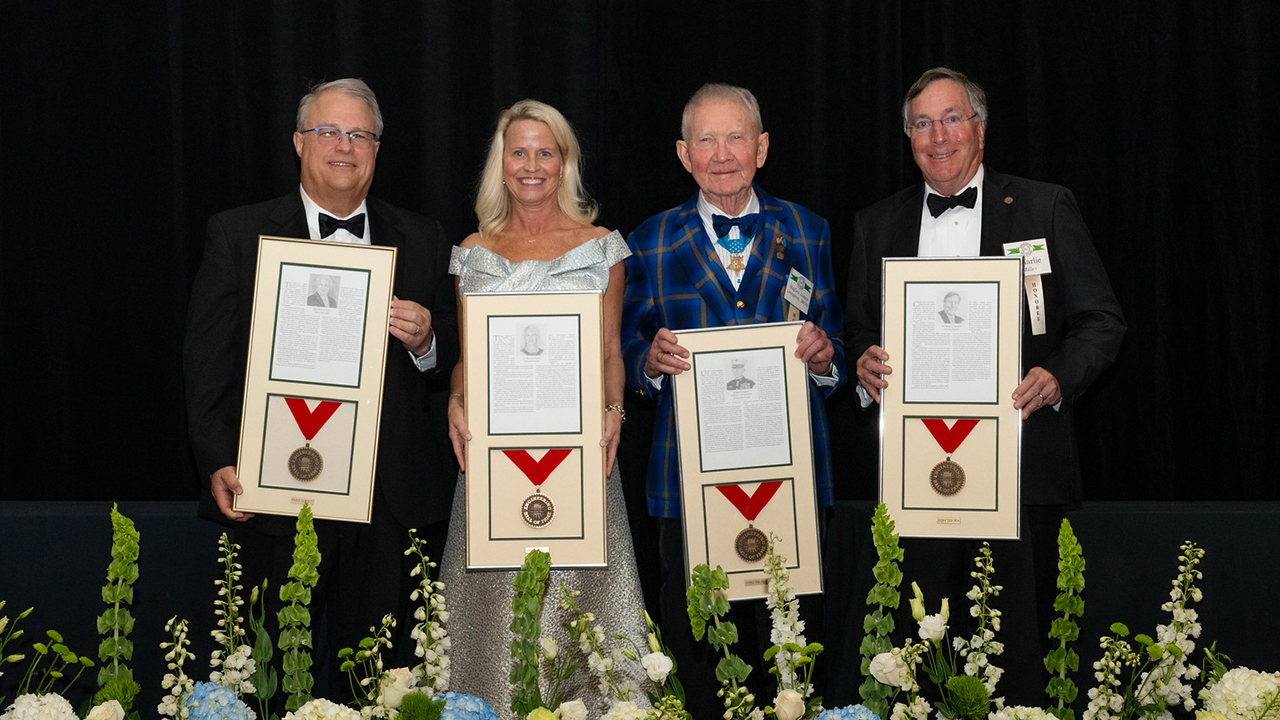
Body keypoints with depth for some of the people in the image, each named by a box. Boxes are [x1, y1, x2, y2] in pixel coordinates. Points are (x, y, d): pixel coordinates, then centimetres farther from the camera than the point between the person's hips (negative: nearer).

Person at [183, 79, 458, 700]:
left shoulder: (421, 240, 12)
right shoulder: (237, 235, 6)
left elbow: (456, 360, 13)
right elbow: (207, 362, 1)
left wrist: (425, 341, -10)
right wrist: (218, 463, -10)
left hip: (394, 500, 2)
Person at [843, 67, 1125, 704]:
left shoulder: (1046, 208, 6)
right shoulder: (876, 224, 15)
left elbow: (1101, 318, 5)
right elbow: (859, 331, 18)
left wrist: (1058, 378, -14)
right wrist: (864, 365, -5)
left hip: (1023, 467, -2)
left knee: (1021, 643, -1)